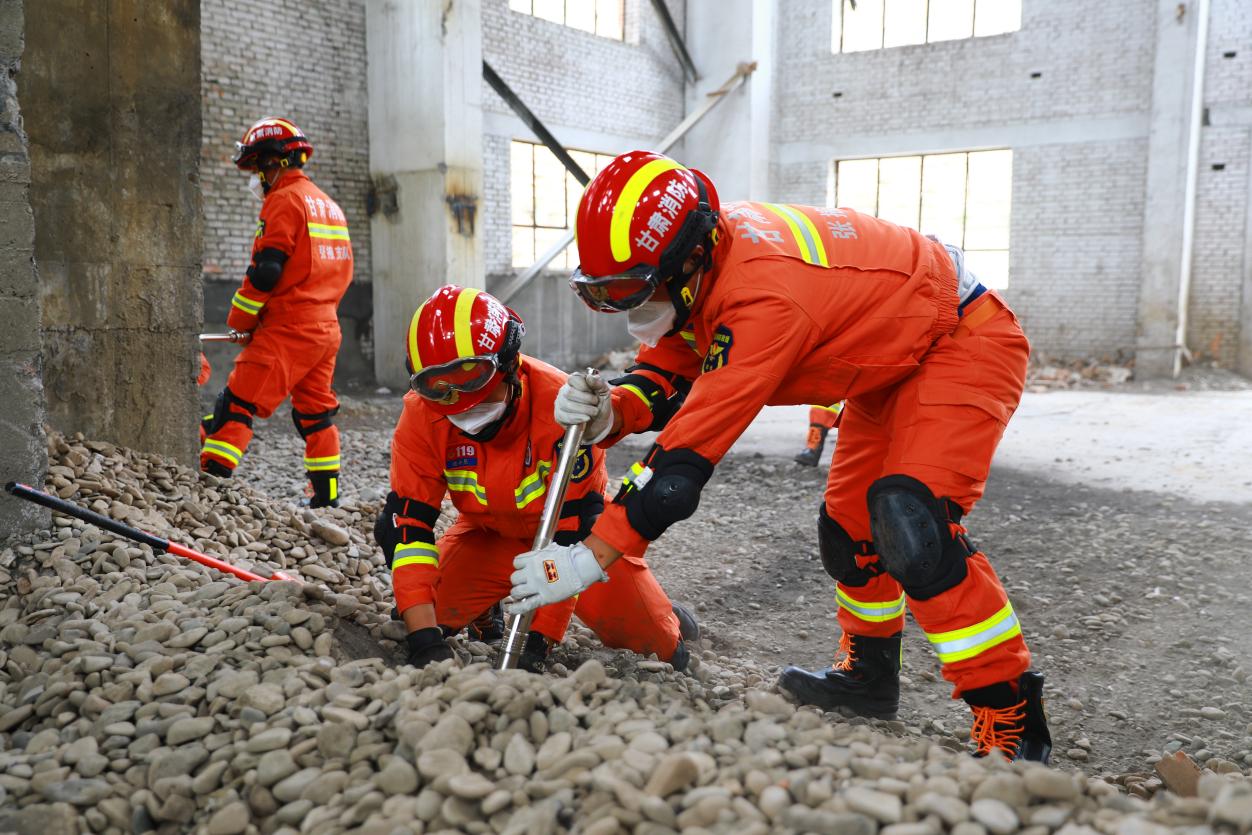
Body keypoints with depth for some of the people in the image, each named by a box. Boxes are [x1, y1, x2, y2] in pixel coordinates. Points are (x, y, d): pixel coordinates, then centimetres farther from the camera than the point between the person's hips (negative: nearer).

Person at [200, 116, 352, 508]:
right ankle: (327, 498, 19)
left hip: (287, 329, -9)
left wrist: (240, 321, -4)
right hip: (326, 326, 9)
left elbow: (266, 270, -15)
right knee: (316, 413, 15)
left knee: (237, 405, -8)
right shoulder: (329, 205, 19)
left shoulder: (284, 201, -9)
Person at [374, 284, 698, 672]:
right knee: (431, 609, -16)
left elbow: (573, 527, -31)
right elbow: (407, 524, -23)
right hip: (490, 533, 3)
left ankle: (663, 619, 23)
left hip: (572, 525, -3)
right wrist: (425, 638, -33)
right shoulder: (422, 415, -23)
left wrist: (539, 639, -33)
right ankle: (486, 604, 18)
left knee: (646, 636, -14)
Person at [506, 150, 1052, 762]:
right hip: (892, 357, 9)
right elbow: (663, 373, -3)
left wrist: (590, 556, -34)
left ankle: (1014, 721, -11)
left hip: (965, 340, -9)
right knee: (848, 523, 12)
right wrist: (609, 413, -26)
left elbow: (692, 449, -37)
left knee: (911, 526, -25)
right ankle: (870, 675, 32)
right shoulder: (700, 268, -11)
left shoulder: (763, 295, -38)